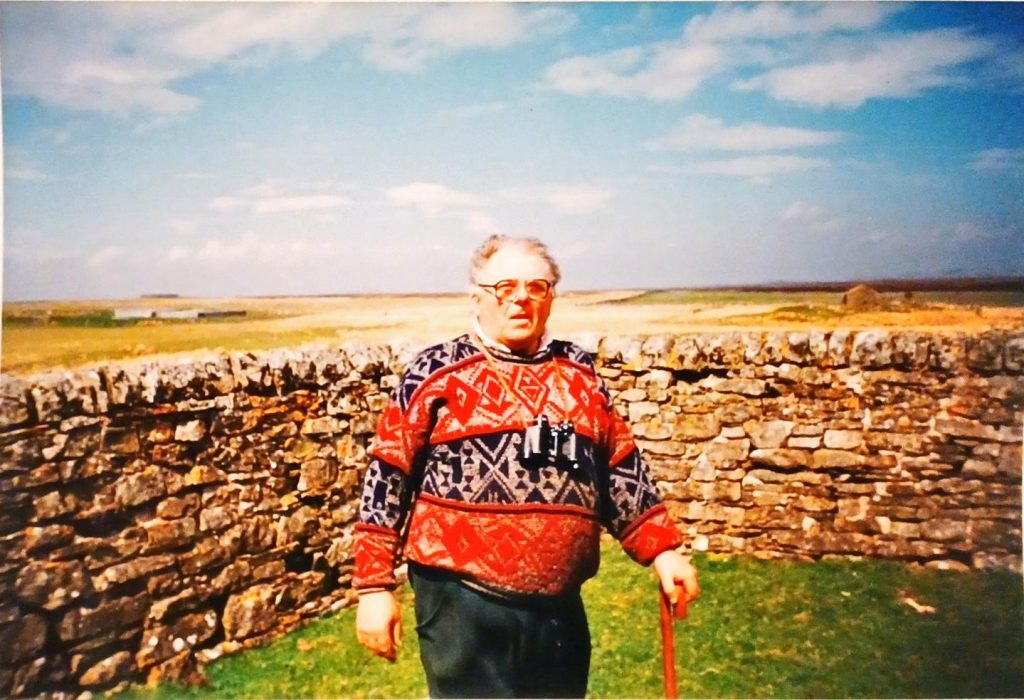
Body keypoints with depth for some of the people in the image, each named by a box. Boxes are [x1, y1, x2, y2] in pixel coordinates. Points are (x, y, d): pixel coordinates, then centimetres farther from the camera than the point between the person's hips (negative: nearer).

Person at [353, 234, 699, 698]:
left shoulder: (579, 374, 9)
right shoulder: (437, 373, -4)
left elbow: (622, 469, 14)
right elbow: (387, 480, -4)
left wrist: (662, 548, 7)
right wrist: (375, 587, -6)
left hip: (560, 605, 5)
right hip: (464, 605, -5)